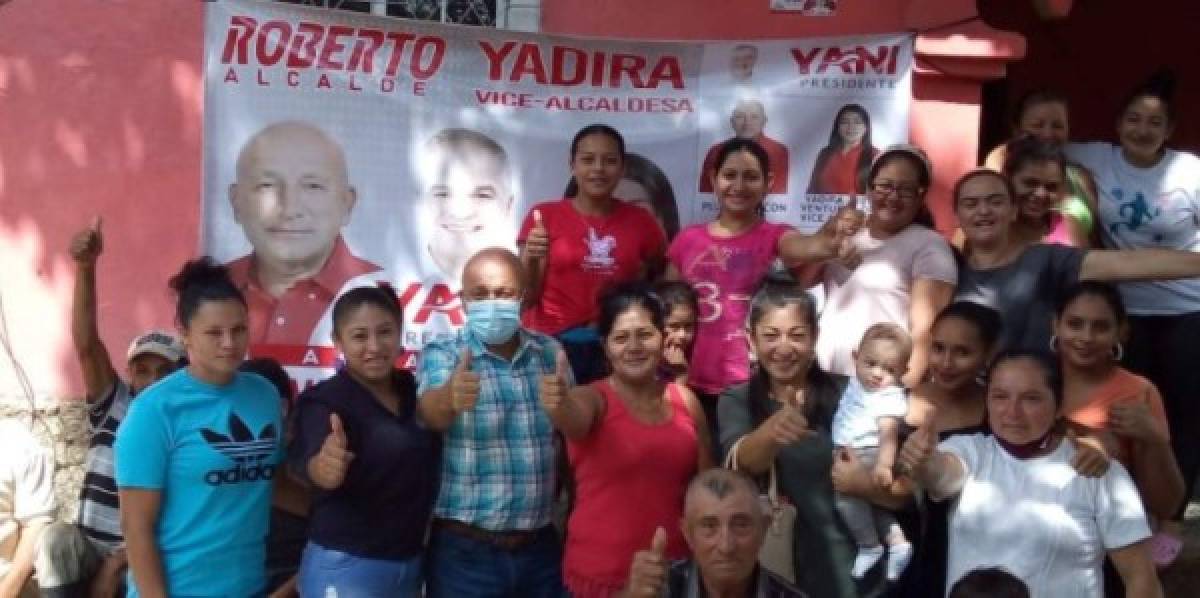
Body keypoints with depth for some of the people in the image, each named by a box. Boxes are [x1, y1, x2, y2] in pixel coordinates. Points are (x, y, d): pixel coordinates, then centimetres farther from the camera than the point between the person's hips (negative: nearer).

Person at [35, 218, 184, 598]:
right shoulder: (112, 404, 1)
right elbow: (86, 344, -15)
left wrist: (120, 562, -17)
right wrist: (85, 267, -29)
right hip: (92, 550, 1)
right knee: (57, 539, -28)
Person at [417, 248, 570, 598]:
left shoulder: (550, 352, 4)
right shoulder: (441, 355, -5)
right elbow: (430, 412, -25)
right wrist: (450, 397, -46)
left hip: (540, 547, 3)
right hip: (464, 550, -3)